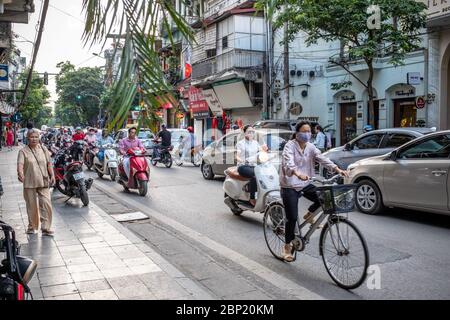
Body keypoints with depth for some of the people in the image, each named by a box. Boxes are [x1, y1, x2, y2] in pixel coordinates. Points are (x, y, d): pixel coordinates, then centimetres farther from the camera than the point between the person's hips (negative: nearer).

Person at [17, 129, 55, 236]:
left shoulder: (43, 149, 8)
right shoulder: (23, 151, -2)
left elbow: (49, 163, 12)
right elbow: (20, 164, -16)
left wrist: (52, 175, 4)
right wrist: (20, 173, -34)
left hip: (43, 182, 2)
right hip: (29, 183, -2)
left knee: (46, 204, -6)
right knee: (32, 206, 7)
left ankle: (46, 228, 1)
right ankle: (32, 226, 25)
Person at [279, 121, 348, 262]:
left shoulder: (310, 147, 5)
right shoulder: (290, 146, -14)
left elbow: (323, 159, -7)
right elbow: (289, 162, -32)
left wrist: (337, 169, -23)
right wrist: (298, 174, -52)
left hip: (305, 184, 6)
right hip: (289, 186, -6)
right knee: (292, 217, -7)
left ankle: (309, 216, 15)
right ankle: (287, 247, 12)